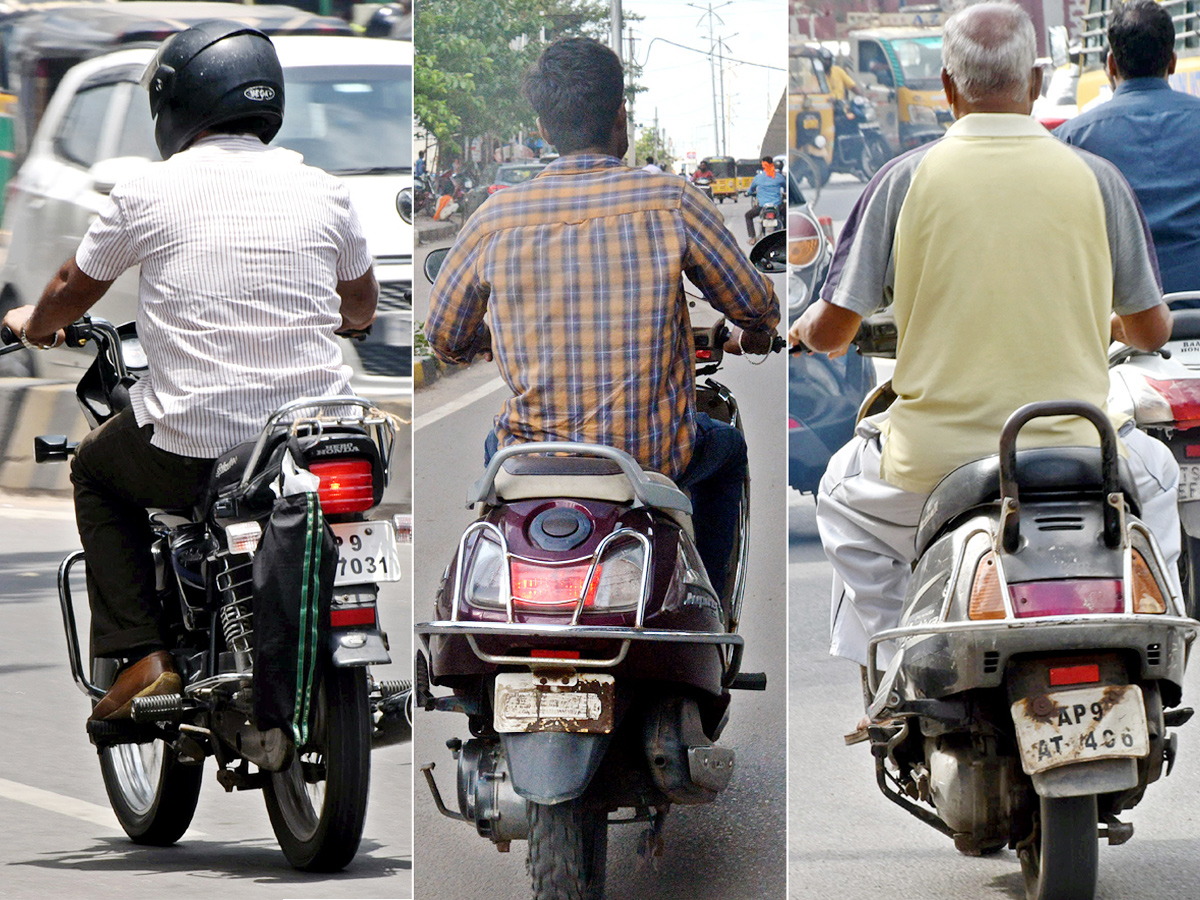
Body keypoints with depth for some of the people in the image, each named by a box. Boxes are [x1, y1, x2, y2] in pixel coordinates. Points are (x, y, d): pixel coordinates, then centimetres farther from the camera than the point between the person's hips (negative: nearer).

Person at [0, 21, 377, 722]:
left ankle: (142, 656, 12)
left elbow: (73, 291, 15)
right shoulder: (324, 191, 5)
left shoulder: (150, 192, -3)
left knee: (97, 472, 28)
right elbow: (361, 308, 24)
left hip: (193, 443, -3)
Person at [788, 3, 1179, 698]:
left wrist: (809, 328, 25)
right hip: (1070, 447, 1)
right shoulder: (1096, 179, -2)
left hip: (940, 452, -1)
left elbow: (830, 332, -1)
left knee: (846, 497, 32)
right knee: (1155, 476, 34)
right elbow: (1152, 330, 9)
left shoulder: (907, 179, -5)